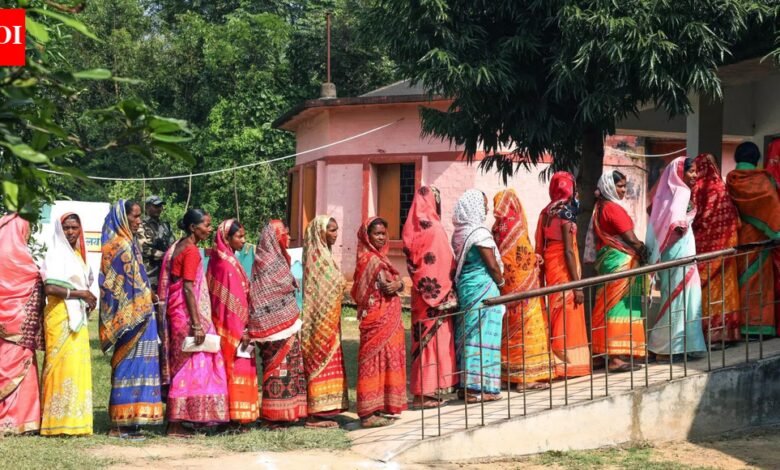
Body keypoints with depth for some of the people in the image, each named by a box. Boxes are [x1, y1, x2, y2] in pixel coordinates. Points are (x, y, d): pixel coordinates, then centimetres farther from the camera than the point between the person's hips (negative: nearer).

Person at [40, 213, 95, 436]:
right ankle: (60, 421, -8)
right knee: (63, 365, -10)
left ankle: (74, 419, 8)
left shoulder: (77, 254, 18)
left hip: (76, 317, 8)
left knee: (77, 365, 6)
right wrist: (80, 293, -14)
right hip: (60, 316, -8)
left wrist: (87, 299, 4)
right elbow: (50, 288, -17)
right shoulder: (57, 253, -7)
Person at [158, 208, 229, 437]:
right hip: (187, 315, -9)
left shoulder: (178, 247, 14)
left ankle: (177, 421, 15)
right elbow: (188, 289, -19)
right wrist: (197, 324, -21)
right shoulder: (191, 251, -13)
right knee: (189, 367, -5)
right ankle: (175, 423, -4)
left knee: (182, 366, 12)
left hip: (176, 313, 9)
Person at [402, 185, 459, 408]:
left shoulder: (413, 228, 6)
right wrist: (447, 295, -10)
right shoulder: (434, 229, -16)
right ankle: (426, 392, 0)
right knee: (435, 339, -2)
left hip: (420, 292, 7)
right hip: (437, 292, -7)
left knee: (423, 337, 12)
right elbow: (445, 264, -16)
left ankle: (420, 389, 16)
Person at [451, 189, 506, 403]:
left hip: (464, 287, 8)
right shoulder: (480, 233, -15)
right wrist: (501, 282, 3)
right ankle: (480, 387, -2)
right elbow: (492, 266, -14)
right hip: (483, 289, -8)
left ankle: (465, 385, 15)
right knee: (483, 335, -4)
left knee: (466, 334, 11)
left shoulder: (459, 232, 8)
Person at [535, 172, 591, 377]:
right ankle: (569, 364, 2)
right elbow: (568, 251, -17)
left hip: (549, 268, 7)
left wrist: (542, 275, 15)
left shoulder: (546, 213, 7)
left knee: (556, 314, 14)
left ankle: (555, 362, 19)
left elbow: (540, 248, 9)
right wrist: (577, 284, -17)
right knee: (568, 316, -1)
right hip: (564, 270, -7)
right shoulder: (566, 213, -13)